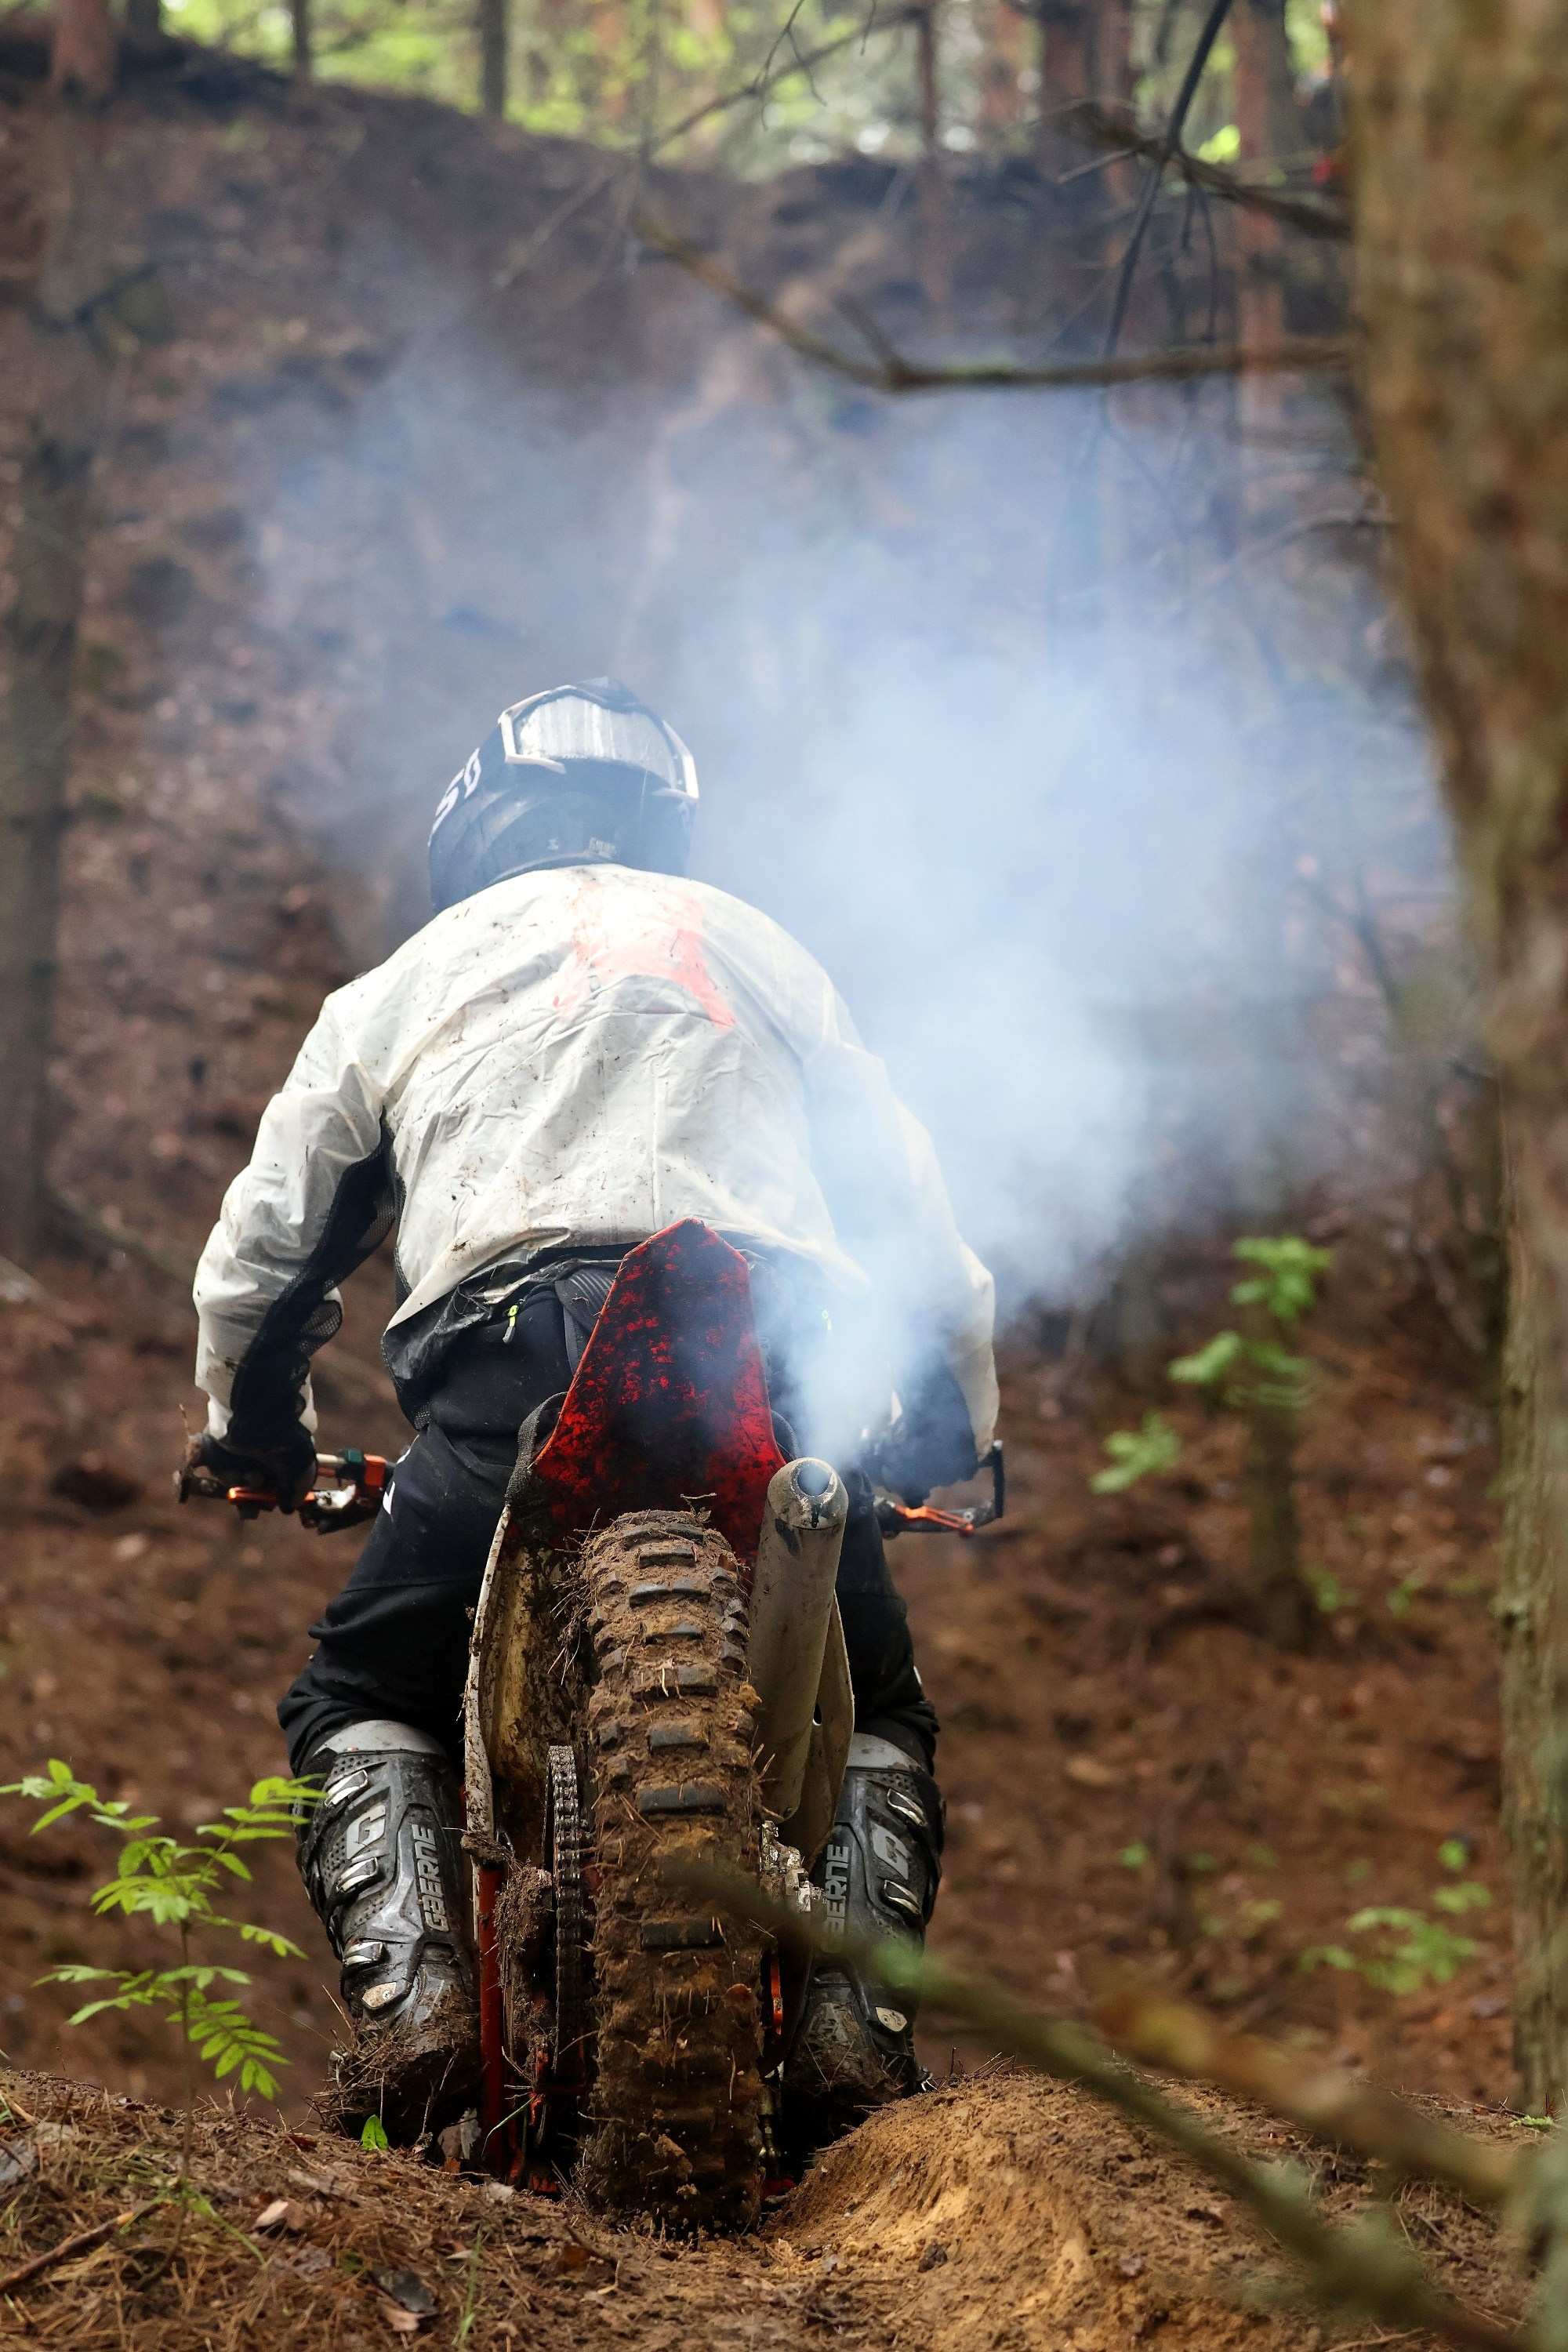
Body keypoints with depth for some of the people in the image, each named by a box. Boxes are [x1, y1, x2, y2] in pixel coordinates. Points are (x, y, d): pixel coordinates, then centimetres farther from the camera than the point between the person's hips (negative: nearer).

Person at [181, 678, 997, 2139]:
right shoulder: (753, 947, 29)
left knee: (361, 1703, 16)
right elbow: (904, 1205, 28)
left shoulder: (405, 980, 27)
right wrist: (956, 1423, 39)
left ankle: (411, 1994, -10)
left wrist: (253, 1433, 45)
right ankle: (857, 2015, -3)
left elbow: (265, 1244, 28)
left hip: (512, 1355, -1)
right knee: (872, 1715, 21)